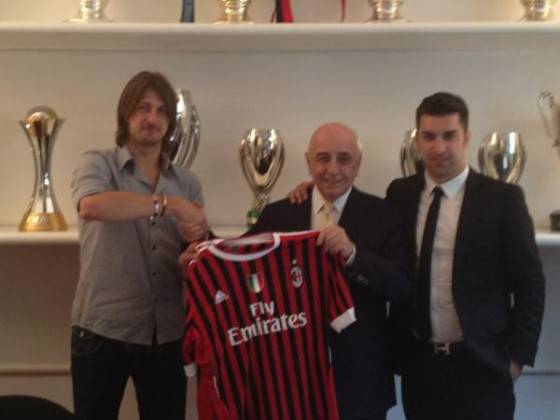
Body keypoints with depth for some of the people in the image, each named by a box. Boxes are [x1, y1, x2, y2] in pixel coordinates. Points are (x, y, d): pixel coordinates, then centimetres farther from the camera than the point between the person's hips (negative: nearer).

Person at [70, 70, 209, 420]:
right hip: (103, 330, -3)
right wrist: (168, 203, -23)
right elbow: (92, 206, -25)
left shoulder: (187, 182, 10)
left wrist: (198, 241, -13)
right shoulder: (99, 164, -1)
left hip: (167, 334, 3)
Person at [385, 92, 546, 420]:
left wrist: (517, 355, -5)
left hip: (480, 365, -2)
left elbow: (530, 283, -4)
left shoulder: (502, 199, -6)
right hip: (417, 362, 3)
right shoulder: (400, 194, 3)